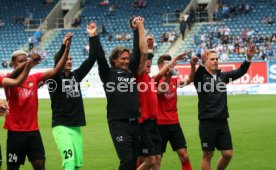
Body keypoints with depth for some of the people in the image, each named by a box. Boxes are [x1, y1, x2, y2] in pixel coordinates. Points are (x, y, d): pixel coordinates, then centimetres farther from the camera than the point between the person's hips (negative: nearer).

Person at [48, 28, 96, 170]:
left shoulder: (76, 76, 9)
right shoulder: (55, 78, -5)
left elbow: (90, 61, 2)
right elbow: (57, 66, -26)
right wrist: (64, 46, -40)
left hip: (76, 126, 6)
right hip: (61, 126, -6)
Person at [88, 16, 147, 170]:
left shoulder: (131, 71, 13)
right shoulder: (108, 74, 0)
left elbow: (139, 51, 16)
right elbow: (98, 56, -9)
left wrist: (138, 28, 16)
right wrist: (93, 36, -11)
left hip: (134, 122, 6)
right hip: (118, 123, -6)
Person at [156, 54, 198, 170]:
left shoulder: (174, 81, 8)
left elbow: (190, 80, -1)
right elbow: (160, 90, -28)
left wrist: (193, 66, -19)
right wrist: (168, 76, -43)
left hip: (174, 123, 5)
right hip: (160, 124, -5)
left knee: (184, 156, -1)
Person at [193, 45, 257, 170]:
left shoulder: (222, 76, 9)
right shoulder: (201, 77, -5)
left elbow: (240, 72, -1)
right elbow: (196, 74, -28)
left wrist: (249, 58, -19)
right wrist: (202, 64, -50)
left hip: (222, 121, 5)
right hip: (207, 122, -5)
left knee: (228, 154, 4)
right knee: (207, 155, 2)